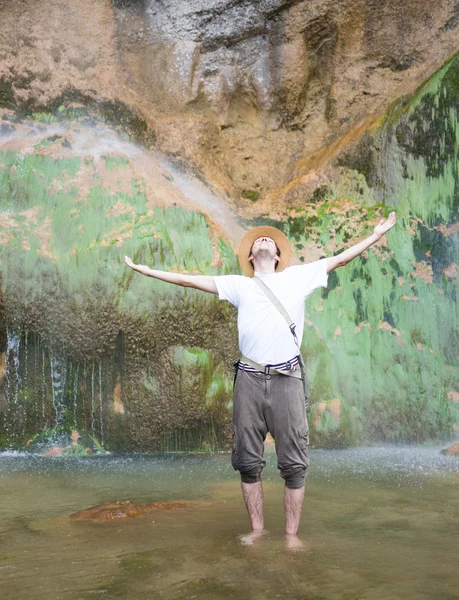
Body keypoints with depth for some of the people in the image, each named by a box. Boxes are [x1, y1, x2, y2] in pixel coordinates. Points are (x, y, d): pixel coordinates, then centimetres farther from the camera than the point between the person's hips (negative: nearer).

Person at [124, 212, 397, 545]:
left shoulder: (297, 277, 15)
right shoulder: (239, 285, 16)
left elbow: (339, 259, 17)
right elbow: (189, 279, 15)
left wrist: (376, 235, 15)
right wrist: (145, 269, 13)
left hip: (287, 380, -1)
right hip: (249, 379, 1)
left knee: (294, 463, 1)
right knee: (249, 461, 7)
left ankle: (292, 533, 12)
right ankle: (258, 529, 20)